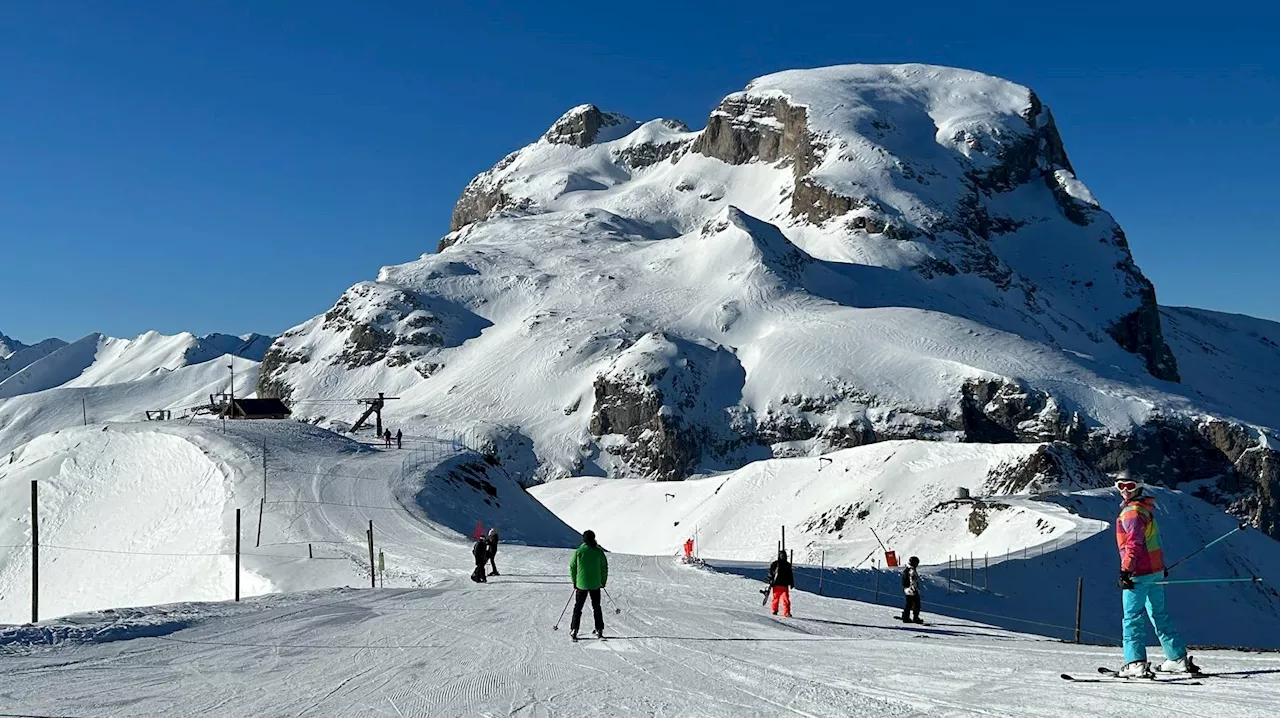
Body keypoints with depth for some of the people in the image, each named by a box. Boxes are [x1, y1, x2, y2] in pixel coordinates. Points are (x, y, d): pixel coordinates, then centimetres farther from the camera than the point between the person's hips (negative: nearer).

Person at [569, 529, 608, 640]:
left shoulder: (578, 551, -7)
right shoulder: (599, 552, -4)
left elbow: (572, 567, -2)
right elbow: (604, 567, 2)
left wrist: (574, 582, 8)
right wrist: (603, 581, 14)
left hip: (581, 584, -1)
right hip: (595, 584, 1)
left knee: (577, 607, 6)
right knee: (596, 607, 14)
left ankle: (574, 631, 1)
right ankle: (599, 630, 15)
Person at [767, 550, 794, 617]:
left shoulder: (788, 565, 13)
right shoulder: (774, 564, 2)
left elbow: (790, 575, 22)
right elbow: (770, 574, 2)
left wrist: (792, 583, 18)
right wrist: (770, 583, -5)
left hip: (784, 585, 2)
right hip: (776, 585, -2)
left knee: (786, 599, -11)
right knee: (776, 598, 6)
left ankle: (786, 613, -11)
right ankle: (774, 610, 25)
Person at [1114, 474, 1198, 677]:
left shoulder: (1132, 512, -14)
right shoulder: (1146, 508, 16)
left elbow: (1134, 543, -22)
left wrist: (1125, 569, -24)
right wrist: (1160, 566, 32)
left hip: (1139, 573, -9)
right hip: (1155, 571, 9)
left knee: (1133, 617, -7)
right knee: (1159, 614, 16)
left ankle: (1136, 663, -12)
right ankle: (1179, 658, 19)